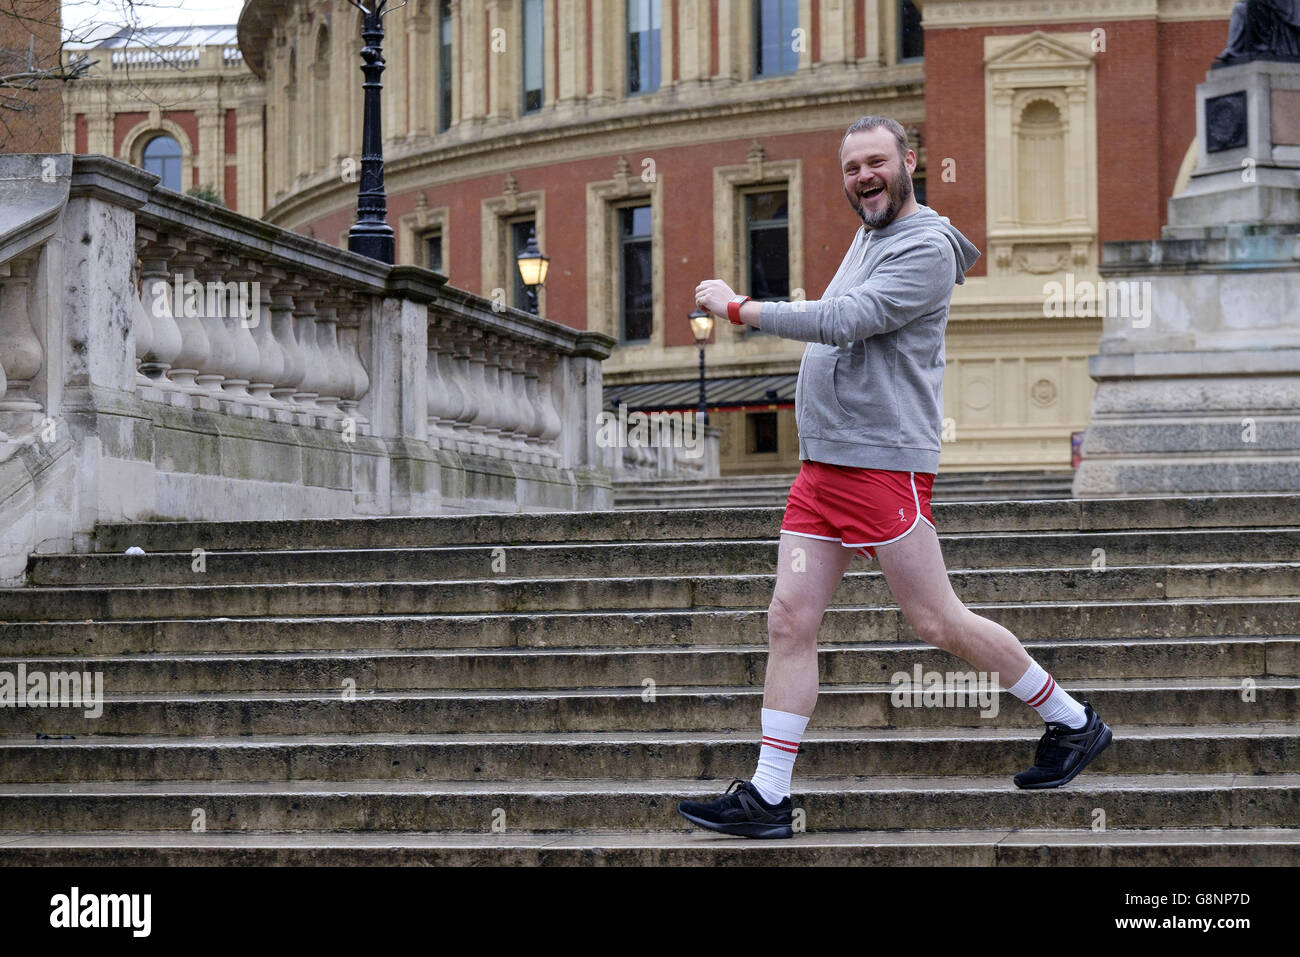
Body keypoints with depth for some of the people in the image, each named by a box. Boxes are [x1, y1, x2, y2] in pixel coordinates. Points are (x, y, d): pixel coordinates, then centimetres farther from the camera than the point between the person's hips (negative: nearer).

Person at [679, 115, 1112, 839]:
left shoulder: (925, 248, -11)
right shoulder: (868, 237, 18)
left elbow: (839, 323, -21)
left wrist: (736, 307, -15)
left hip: (885, 462, -8)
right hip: (822, 465, 8)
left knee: (939, 622, -3)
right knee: (790, 621, 1)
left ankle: (1073, 724, 16)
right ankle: (767, 799, 2)